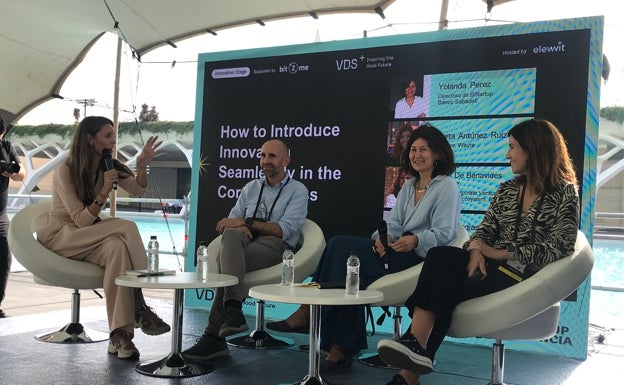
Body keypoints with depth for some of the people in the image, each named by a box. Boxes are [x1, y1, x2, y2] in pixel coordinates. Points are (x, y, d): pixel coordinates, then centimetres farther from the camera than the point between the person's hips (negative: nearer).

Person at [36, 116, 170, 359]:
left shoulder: (108, 166, 5)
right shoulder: (65, 171, -14)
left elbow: (137, 190, -5)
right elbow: (81, 220, -19)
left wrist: (142, 166, -22)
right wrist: (104, 192, -29)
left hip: (86, 238, 5)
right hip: (59, 237, -5)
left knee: (118, 248, -33)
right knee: (126, 228, -30)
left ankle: (119, 335, -40)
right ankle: (138, 307, -27)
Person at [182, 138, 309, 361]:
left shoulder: (297, 190, 9)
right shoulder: (251, 188, 26)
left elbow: (285, 230, -7)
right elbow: (230, 222, 18)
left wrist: (246, 222, -15)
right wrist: (238, 228, -8)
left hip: (276, 246, -4)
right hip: (246, 242, 4)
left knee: (224, 259, -33)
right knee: (231, 235, -36)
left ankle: (214, 336, -34)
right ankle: (232, 309, -46)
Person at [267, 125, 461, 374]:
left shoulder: (447, 187, 1)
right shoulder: (408, 186, 24)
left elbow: (445, 233, -11)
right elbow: (393, 223, 13)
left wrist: (416, 240, -30)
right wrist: (383, 236, -11)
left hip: (422, 257, -7)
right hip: (396, 252, 7)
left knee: (341, 247, -23)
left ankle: (308, 312, -16)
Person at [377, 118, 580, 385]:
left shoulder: (565, 193, 1)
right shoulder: (507, 190, 19)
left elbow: (557, 249, -10)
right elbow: (485, 229, 13)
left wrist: (499, 253, -14)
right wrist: (476, 250, -11)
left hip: (525, 276, -5)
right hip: (491, 265, 5)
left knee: (442, 288, -26)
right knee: (439, 256, -27)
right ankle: (415, 347, -33)